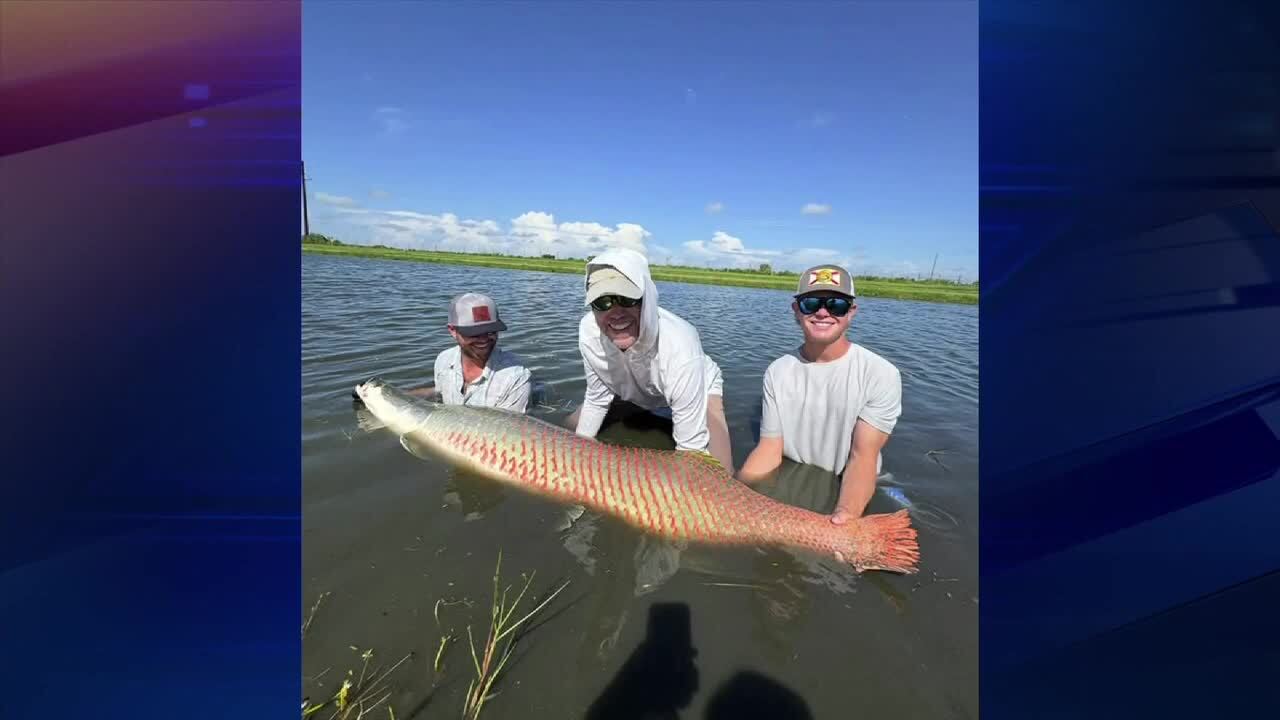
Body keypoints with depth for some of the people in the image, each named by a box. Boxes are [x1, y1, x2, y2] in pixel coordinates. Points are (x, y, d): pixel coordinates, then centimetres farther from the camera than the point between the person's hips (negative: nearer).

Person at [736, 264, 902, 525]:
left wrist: (846, 516, -35)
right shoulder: (777, 372, -2)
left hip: (845, 490, -2)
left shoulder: (881, 375, -13)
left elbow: (863, 456, -18)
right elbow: (769, 449, -5)